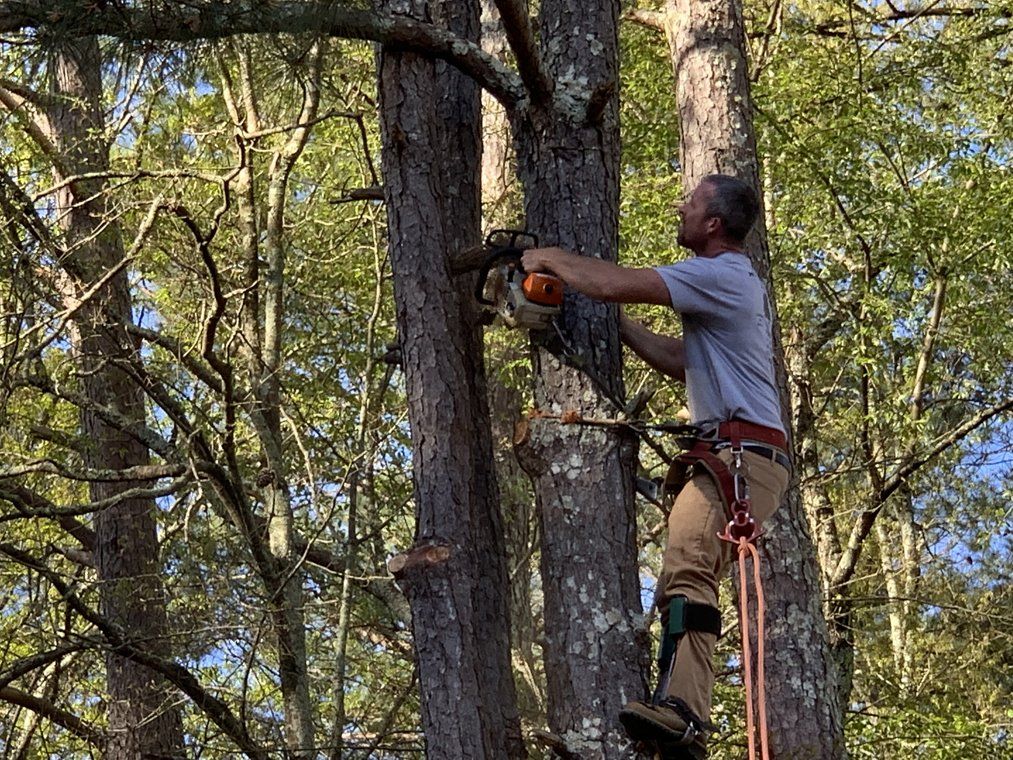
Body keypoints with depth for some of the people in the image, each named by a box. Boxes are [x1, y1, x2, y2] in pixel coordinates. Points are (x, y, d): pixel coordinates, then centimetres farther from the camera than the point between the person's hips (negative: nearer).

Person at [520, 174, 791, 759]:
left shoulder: (720, 275, -8)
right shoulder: (736, 283, 26)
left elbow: (611, 283, -15)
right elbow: (682, 362, 29)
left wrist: (549, 258, 1)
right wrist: (618, 324, 26)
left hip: (742, 455, -11)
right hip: (736, 456, 11)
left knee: (687, 567, -27)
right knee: (692, 574, 9)